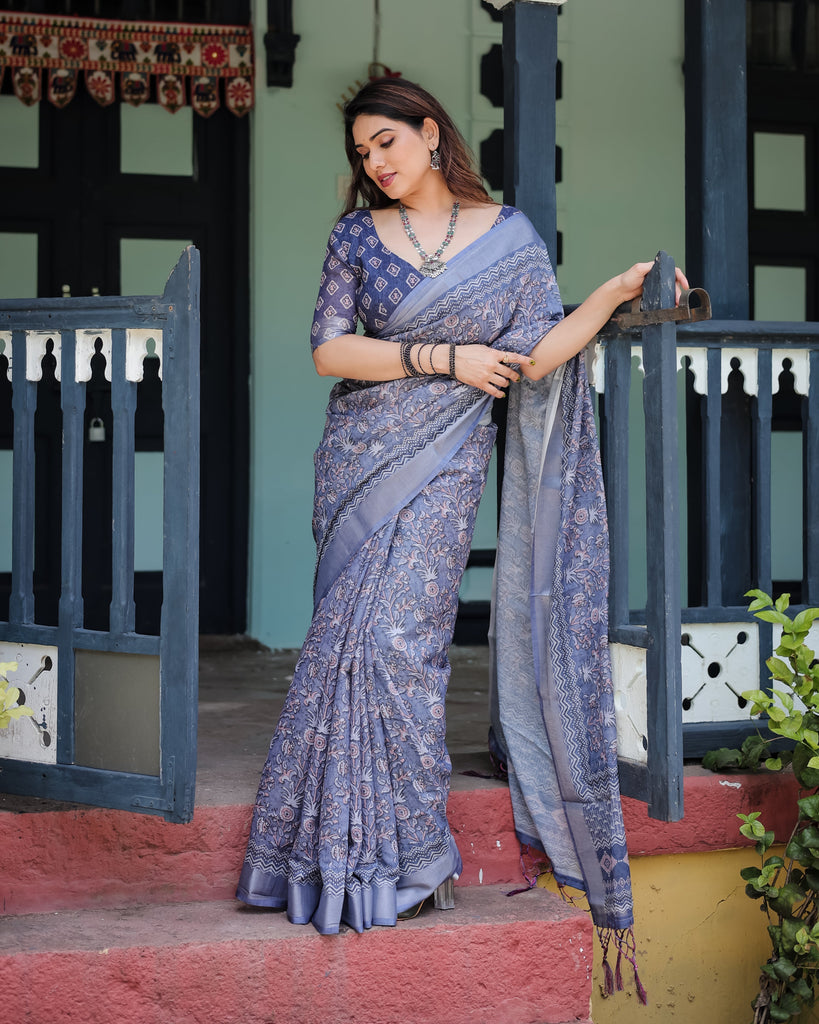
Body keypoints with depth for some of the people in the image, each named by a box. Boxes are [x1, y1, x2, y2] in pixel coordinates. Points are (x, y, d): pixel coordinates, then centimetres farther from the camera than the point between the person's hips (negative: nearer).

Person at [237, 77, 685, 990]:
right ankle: (352, 853, 10)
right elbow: (329, 350, -2)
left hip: (444, 464, -2)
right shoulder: (357, 235, 7)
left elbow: (538, 356, -3)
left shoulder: (509, 236, 4)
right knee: (352, 635, -1)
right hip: (360, 458, 2)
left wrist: (616, 292, -14)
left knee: (397, 635, -12)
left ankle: (405, 854, -1)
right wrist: (443, 357, -9)